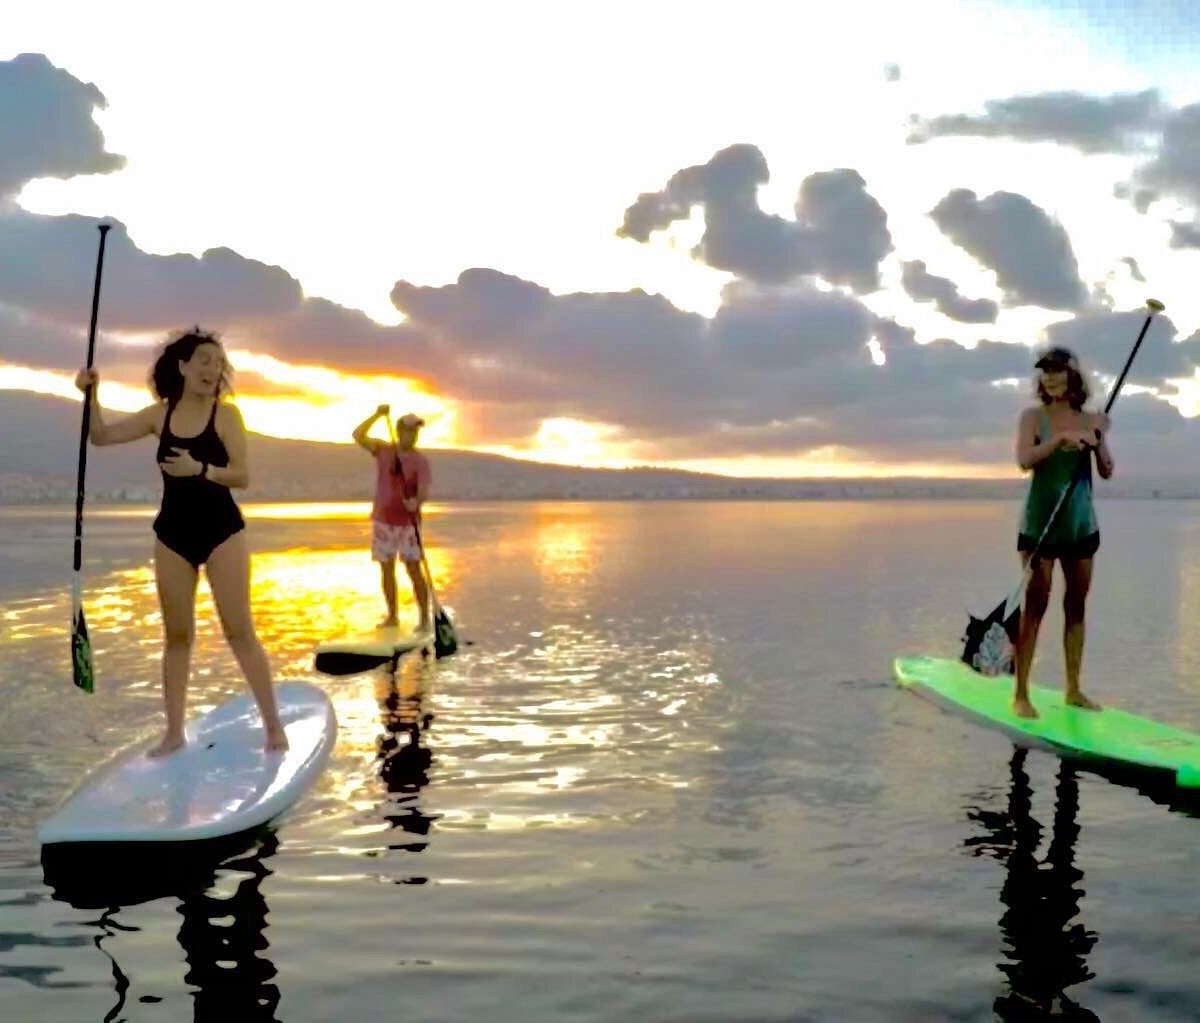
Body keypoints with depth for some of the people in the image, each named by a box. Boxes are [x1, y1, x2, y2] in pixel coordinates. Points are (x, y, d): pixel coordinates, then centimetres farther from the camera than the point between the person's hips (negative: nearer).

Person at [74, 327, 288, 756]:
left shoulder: (226, 414, -5)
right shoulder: (159, 414, 5)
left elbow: (242, 476, -11)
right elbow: (101, 437, 5)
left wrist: (200, 469, -27)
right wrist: (91, 396, -10)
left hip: (222, 530, -4)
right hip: (173, 533, 4)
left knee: (239, 629, -4)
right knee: (176, 634, 8)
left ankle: (273, 724, 4)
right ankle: (174, 731, 17)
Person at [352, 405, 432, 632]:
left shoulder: (420, 461, -6)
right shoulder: (383, 450, 1)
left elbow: (424, 491, -16)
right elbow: (358, 436, -10)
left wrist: (417, 502, -37)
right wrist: (377, 415, -17)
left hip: (408, 522, -3)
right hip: (383, 520, 3)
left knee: (414, 570, -6)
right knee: (386, 569, 9)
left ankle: (424, 618, -2)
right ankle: (392, 616, 20)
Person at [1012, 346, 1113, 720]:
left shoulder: (1089, 420, 5)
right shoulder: (1034, 416, -4)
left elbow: (1107, 472, 2)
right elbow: (1025, 460, -18)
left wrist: (1100, 438, -12)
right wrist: (1061, 437, -27)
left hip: (1081, 524, 4)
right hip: (1040, 523, -4)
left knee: (1077, 606, 9)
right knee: (1034, 606, -5)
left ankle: (1073, 689, 19)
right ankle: (1021, 694, -2)